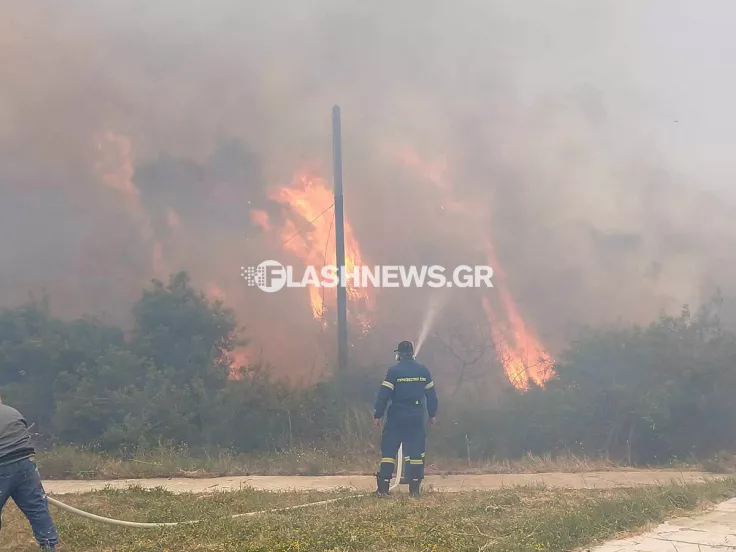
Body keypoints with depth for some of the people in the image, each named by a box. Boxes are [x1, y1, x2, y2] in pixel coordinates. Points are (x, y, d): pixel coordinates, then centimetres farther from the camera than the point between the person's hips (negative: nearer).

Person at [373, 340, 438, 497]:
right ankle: (414, 488, 7)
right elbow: (431, 394, 8)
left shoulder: (393, 370, -7)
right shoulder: (423, 370, 4)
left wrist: (377, 415, -4)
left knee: (388, 450, 1)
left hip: (396, 416, -3)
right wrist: (432, 414, 18)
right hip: (417, 417, 3)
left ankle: (383, 488, -4)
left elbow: (384, 394, -10)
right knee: (416, 452, 8)